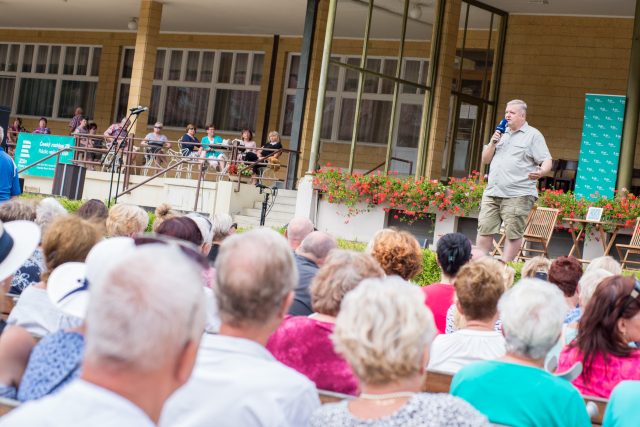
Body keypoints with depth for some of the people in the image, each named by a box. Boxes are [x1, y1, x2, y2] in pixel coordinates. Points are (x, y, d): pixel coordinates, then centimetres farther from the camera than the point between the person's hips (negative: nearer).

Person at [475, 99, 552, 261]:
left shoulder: (533, 135, 2)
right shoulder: (501, 134, 21)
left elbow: (546, 161, -4)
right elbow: (485, 160, 22)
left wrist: (541, 172, -27)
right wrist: (493, 143, 4)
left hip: (517, 195, -6)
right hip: (492, 193, 6)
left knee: (513, 234, -8)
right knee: (484, 230, 2)